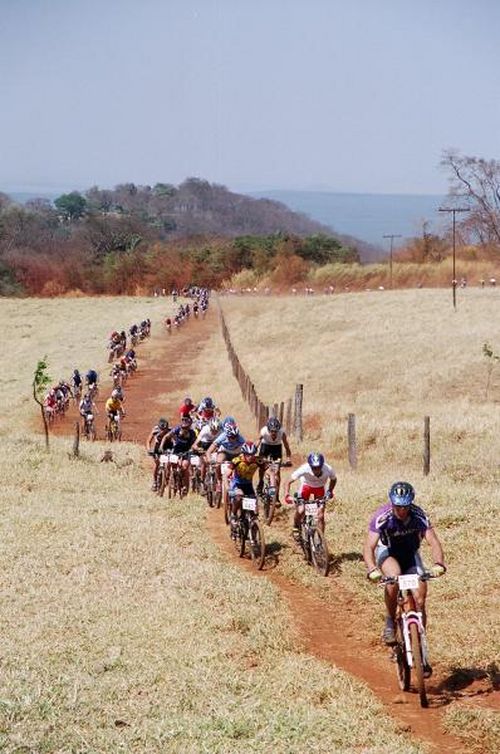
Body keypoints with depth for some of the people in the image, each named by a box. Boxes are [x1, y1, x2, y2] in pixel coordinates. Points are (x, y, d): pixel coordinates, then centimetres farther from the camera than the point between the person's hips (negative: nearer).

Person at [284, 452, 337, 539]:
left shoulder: (328, 469, -32)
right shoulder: (304, 469, -37)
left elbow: (333, 479, -7)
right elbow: (289, 481, -26)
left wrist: (330, 491, -18)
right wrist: (287, 493, -39)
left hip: (320, 488, 1)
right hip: (306, 485, -1)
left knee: (320, 516, -9)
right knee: (300, 510, -17)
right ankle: (296, 528, 15)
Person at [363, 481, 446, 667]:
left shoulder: (419, 515, -25)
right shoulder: (382, 517, -30)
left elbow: (433, 541, -30)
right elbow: (369, 547, -35)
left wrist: (439, 563, -49)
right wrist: (372, 569, -53)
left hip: (410, 554, 2)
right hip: (387, 552, -2)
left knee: (420, 600, -9)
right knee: (394, 576, -37)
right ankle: (390, 622, -15)